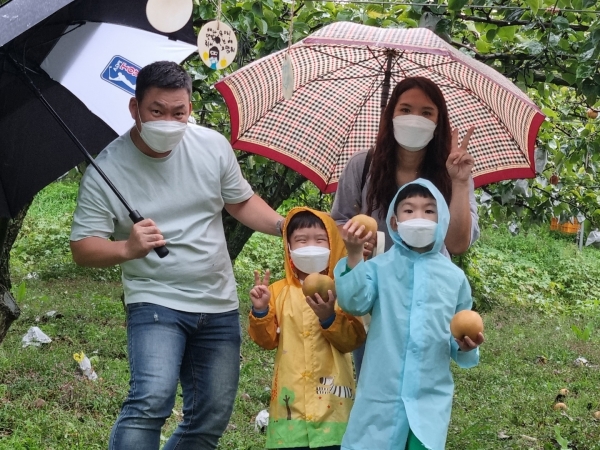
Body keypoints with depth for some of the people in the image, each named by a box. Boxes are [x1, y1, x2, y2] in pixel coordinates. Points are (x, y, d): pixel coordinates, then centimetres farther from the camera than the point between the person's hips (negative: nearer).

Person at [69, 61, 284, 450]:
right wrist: (128, 249, -31)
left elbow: (242, 202, 12)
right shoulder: (106, 170, -12)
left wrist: (285, 226, -6)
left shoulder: (214, 146, -2)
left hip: (220, 305, 5)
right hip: (156, 302, -4)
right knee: (152, 399, -28)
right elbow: (83, 248, -11)